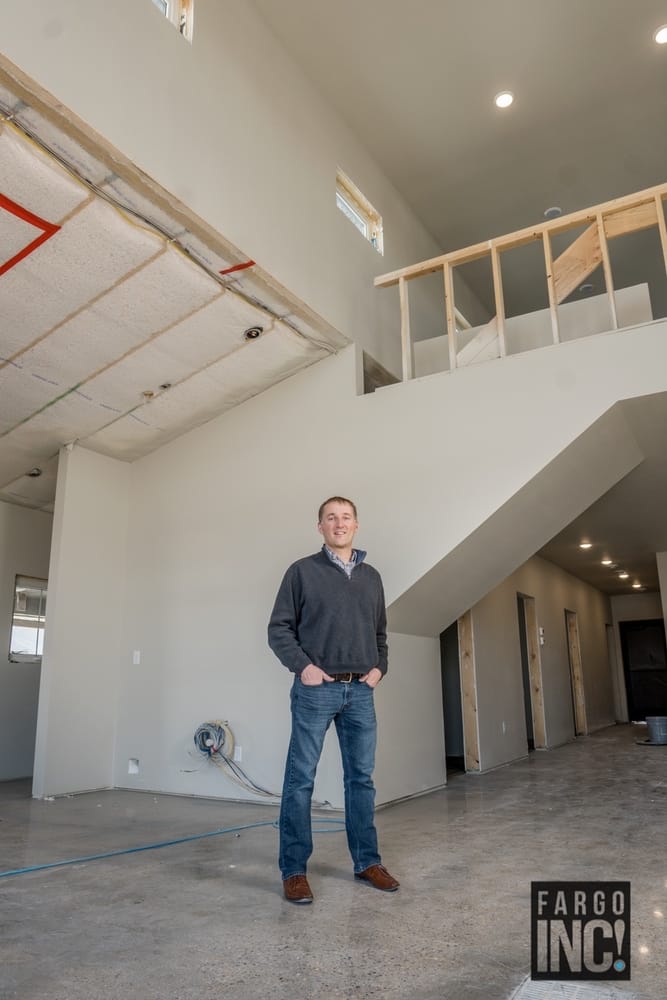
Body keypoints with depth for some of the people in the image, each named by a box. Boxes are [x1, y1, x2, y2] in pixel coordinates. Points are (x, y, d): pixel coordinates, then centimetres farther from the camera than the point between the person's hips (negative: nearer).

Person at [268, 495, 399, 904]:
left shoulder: (371, 576, 13)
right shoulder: (302, 571, -1)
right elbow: (279, 628, -2)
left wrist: (379, 667, 4)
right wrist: (303, 665, -13)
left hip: (361, 691, 4)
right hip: (316, 689, -4)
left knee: (362, 778, 11)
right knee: (300, 778, 1)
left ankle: (367, 862, 24)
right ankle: (294, 870, 12)